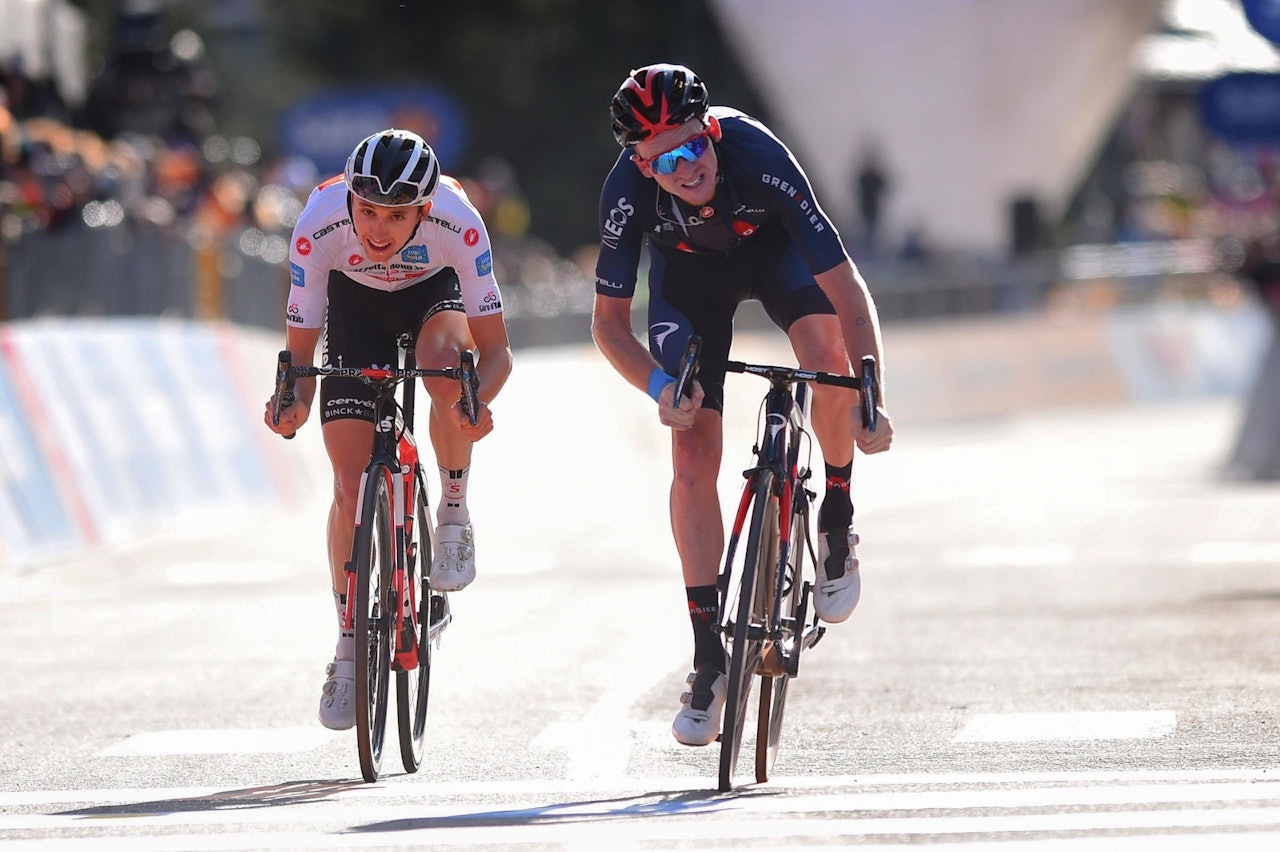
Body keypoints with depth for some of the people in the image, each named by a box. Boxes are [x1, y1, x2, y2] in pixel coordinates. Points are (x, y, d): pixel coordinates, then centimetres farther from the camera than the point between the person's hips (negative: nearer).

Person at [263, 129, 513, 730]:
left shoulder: (458, 224, -37)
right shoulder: (319, 227, -35)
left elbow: (495, 348, -30)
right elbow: (299, 348, -25)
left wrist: (479, 400, -50)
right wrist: (295, 401, -45)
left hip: (436, 292, -1)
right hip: (357, 302, 1)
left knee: (443, 362, -38)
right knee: (351, 484, -9)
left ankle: (453, 516, -13)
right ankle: (349, 649, 6)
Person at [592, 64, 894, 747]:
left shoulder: (759, 157, -39)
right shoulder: (627, 191, -34)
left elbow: (846, 290, -37)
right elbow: (608, 321, -22)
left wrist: (871, 399, -46)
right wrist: (658, 386, -40)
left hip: (774, 248, -1)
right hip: (689, 272, 1)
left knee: (827, 352, -33)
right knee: (693, 460, -10)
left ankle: (837, 518, -7)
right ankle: (708, 655, 0)